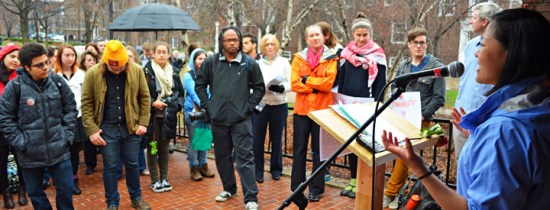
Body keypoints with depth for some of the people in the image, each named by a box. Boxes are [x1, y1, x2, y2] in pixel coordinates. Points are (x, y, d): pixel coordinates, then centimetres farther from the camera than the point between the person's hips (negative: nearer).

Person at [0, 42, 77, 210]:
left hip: (59, 149, 1)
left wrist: (67, 135, 0)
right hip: (30, 153, -1)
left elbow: (71, 108, 6)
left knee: (66, 188, 10)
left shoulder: (57, 81, -3)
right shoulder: (14, 87, -10)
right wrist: (20, 142, -9)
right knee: (35, 192, 15)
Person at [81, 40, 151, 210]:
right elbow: (86, 103, -4)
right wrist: (91, 130, -8)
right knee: (110, 167, 8)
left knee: (132, 164, 14)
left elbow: (144, 97, 3)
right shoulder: (93, 73, -8)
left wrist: (143, 123, -2)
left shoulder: (136, 70, -5)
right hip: (107, 128, -1)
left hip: (131, 127, 1)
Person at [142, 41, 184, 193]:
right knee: (152, 148, 5)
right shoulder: (146, 71, -7)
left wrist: (177, 105, -4)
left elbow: (180, 92, 12)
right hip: (153, 116, -3)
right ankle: (154, 180, 17)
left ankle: (164, 178, 24)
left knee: (164, 148, 13)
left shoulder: (174, 72, 7)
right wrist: (152, 103, -16)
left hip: (168, 116, 4)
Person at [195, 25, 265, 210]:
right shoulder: (211, 62, 3)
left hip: (241, 119, -3)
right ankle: (229, 188, 33)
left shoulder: (249, 63, -1)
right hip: (218, 119, 3)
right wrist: (207, 105, 3)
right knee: (222, 156, 14)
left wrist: (249, 106, -3)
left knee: (244, 157, -5)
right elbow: (200, 85, 12)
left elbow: (259, 88, 6)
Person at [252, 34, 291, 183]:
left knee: (276, 138, 10)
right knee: (257, 139, 0)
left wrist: (281, 88, -18)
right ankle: (258, 170, 13)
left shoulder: (284, 62, 5)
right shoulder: (257, 63, 3)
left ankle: (276, 169, 25)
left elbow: (291, 83, 1)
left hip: (279, 105, 1)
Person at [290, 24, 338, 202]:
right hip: (302, 109, 2)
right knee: (299, 150, 6)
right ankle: (297, 187, 16)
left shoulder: (331, 59, 1)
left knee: (319, 150, 5)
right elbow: (294, 84, -5)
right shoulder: (299, 58, 5)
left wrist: (307, 79, -10)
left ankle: (316, 189, 14)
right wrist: (316, 86, -12)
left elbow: (328, 82, -13)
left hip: (322, 109, -1)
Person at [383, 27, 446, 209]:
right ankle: (399, 192, 19)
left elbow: (439, 98, -7)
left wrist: (422, 115, -15)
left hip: (420, 120, -4)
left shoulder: (435, 66, -3)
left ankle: (390, 193, 7)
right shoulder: (403, 66, 13)